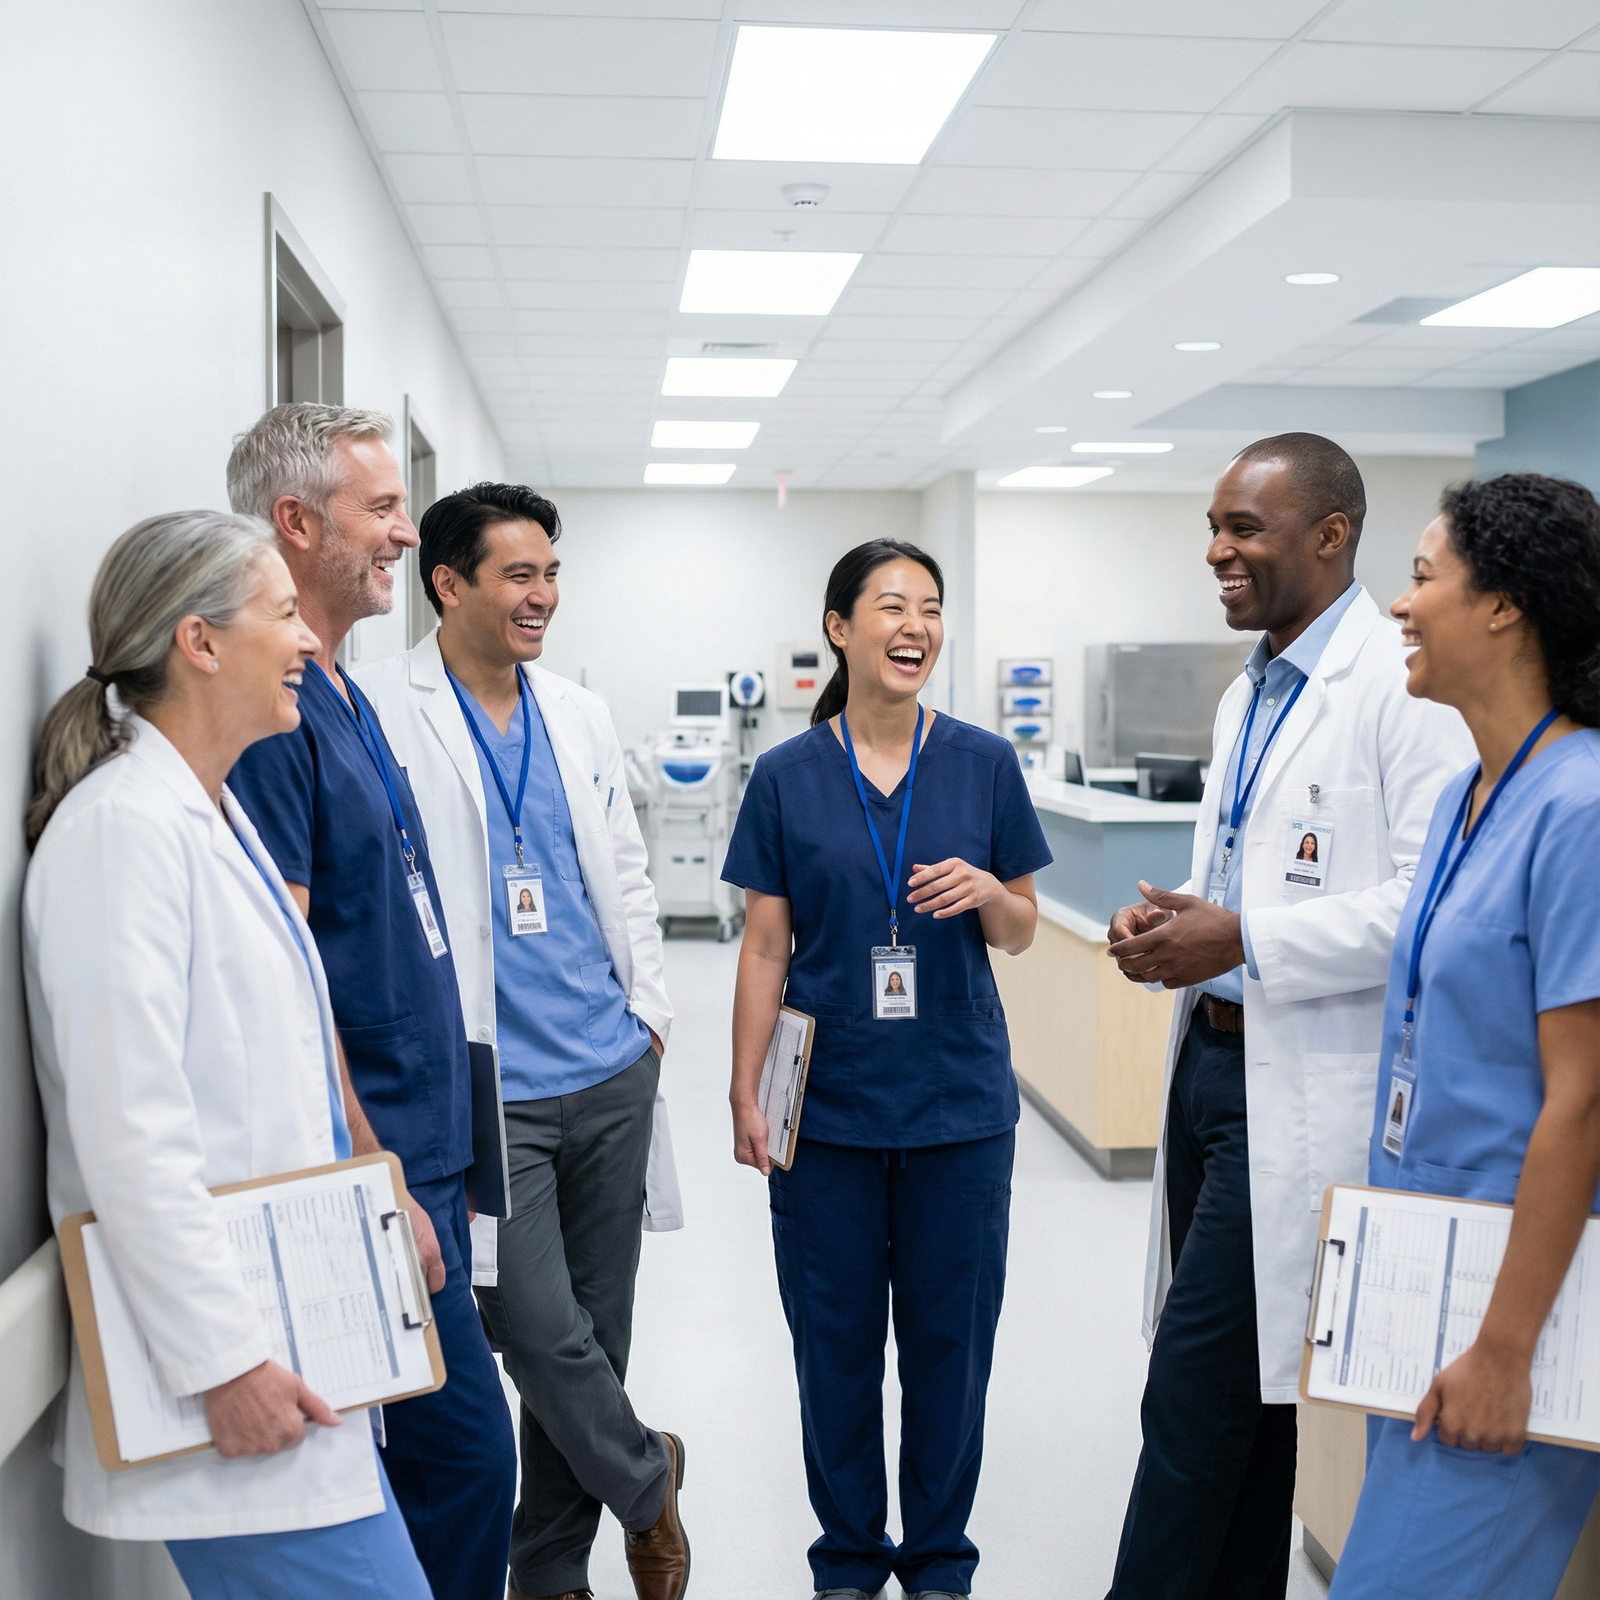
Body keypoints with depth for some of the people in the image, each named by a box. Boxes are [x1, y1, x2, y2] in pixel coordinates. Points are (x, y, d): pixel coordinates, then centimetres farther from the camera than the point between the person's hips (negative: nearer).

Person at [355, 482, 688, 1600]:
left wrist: (651, 1009, 11)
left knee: (597, 1331, 13)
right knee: (543, 1334, -4)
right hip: (489, 1090, -6)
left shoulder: (581, 715, 11)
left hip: (612, 1075, 6)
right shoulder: (383, 712, -9)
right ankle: (647, 1484, 26)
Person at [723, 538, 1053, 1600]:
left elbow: (1020, 935, 5)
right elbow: (765, 950, 1)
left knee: (951, 1335, 9)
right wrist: (746, 1096, -2)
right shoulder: (787, 777, -1)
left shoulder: (985, 765, 0)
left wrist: (987, 893, -17)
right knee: (836, 1340, 9)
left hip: (960, 1100, 1)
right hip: (828, 1103, 0)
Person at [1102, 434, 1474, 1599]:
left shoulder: (1402, 685, -13)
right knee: (1242, 1389, 17)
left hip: (1303, 1088, -9)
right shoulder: (1251, 694, 16)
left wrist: (1241, 941, -21)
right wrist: (1172, 928, 3)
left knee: (1196, 1393, -4)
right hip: (1214, 1055, 9)